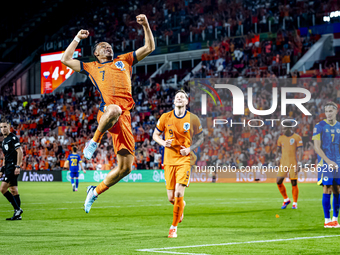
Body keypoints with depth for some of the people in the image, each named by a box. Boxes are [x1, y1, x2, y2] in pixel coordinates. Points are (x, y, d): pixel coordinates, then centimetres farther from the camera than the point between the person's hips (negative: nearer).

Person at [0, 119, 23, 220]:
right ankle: (17, 214, 8)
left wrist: (18, 166, -21)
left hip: (13, 166, -9)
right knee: (13, 190, 7)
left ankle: (17, 209, -12)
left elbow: (20, 152, -15)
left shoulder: (13, 138, -7)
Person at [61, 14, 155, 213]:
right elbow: (66, 59, 25)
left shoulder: (124, 60, 30)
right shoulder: (92, 67, 27)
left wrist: (146, 25, 17)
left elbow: (150, 47, 28)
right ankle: (94, 141, -21)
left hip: (124, 117, 3)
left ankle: (96, 191, 19)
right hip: (107, 110, -3)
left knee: (125, 167, -3)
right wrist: (78, 39, 29)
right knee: (114, 109, -46)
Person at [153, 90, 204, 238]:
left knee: (179, 193, -16)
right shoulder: (165, 117, 1)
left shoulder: (193, 119, -1)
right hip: (169, 160, 2)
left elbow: (200, 138, 11)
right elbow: (155, 135, 11)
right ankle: (181, 206, 40)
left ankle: (174, 227, -1)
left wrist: (190, 149, -7)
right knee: (171, 198, 2)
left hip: (184, 160, -2)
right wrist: (163, 143, -11)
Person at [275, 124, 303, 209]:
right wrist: (277, 158, 9)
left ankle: (295, 203, 10)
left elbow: (300, 151, -6)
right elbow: (278, 149, 24)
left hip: (293, 163, -4)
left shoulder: (297, 137, -3)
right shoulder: (281, 138, 10)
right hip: (283, 163, 4)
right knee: (279, 182, -3)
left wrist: (299, 164, -13)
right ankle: (286, 199, 16)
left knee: (294, 183, -2)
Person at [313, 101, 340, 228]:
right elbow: (317, 147, -7)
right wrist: (328, 161, -14)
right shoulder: (319, 126, -3)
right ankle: (327, 220, -2)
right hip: (325, 164, -4)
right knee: (327, 190, -6)